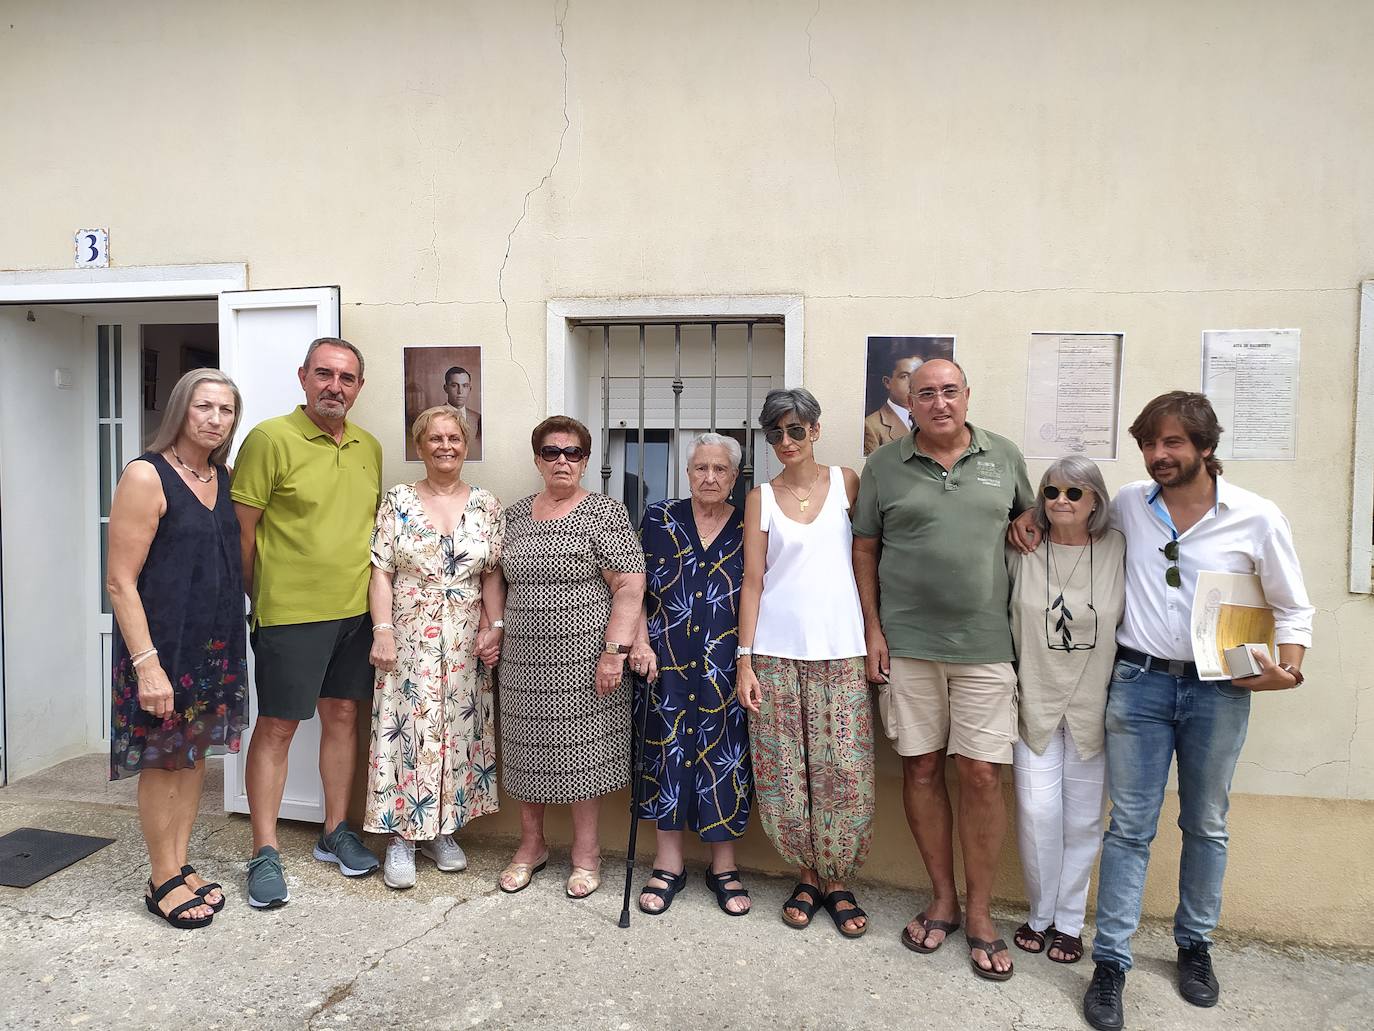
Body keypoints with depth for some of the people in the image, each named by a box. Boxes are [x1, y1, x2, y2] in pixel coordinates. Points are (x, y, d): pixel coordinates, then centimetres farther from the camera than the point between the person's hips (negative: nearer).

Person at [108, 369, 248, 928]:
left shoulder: (223, 478, 6)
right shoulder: (147, 476, -14)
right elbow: (120, 581, -17)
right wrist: (147, 663, -22)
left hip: (217, 642, 7)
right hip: (162, 644, -6)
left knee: (195, 754, 15)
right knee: (162, 761, 6)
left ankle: (181, 865, 29)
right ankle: (163, 882, 21)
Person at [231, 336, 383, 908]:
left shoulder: (369, 447, 9)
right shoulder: (271, 439, -9)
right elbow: (242, 530, -8)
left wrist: (378, 603, 12)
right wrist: (260, 599, -4)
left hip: (356, 610, 6)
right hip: (290, 614, -6)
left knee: (342, 715, 14)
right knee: (276, 728, 3)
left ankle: (335, 831, 29)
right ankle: (265, 853, 15)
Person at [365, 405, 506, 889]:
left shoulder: (487, 507, 5)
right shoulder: (398, 501, 0)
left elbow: (493, 576, 6)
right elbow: (381, 572, -3)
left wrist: (495, 627, -4)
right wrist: (382, 631, -11)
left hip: (466, 645, 2)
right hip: (409, 641, -2)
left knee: (459, 731, 8)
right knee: (407, 731, 0)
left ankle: (441, 829, 23)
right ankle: (401, 836, 13)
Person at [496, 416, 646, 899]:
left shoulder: (604, 512, -6)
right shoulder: (515, 515, 11)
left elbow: (629, 586, -12)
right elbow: (502, 583, 19)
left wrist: (614, 651, -18)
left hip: (582, 658, -5)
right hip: (524, 658, 5)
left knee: (582, 748, 4)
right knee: (528, 750, 12)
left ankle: (586, 850, 21)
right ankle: (531, 844, 30)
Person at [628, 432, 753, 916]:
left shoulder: (748, 528, 4)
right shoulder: (659, 519, 4)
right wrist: (640, 642, -7)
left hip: (727, 672, 0)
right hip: (667, 667, 0)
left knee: (724, 758, 5)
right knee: (668, 754, 6)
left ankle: (724, 865, 22)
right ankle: (669, 864, 21)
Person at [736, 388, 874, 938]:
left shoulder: (845, 481, 6)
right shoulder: (761, 497, 5)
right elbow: (752, 580, 2)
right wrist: (745, 659, -4)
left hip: (840, 650, 0)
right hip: (777, 650, 0)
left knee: (843, 769, 0)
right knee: (783, 769, 3)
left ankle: (836, 880, 18)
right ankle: (807, 875, 22)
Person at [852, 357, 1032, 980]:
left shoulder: (1004, 457, 6)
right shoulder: (883, 466, 3)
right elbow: (864, 549, 5)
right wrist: (873, 629, 0)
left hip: (985, 645, 0)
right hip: (907, 645, 0)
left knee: (982, 775, 1)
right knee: (921, 768, 7)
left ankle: (980, 916, 16)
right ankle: (943, 900, 24)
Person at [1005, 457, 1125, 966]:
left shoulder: (1118, 550, -5)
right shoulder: (1021, 551, -4)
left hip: (1092, 707, 1)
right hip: (1034, 701, 0)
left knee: (1083, 818, 9)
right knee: (1037, 812, -2)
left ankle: (1069, 920, 26)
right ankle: (1040, 914, 20)